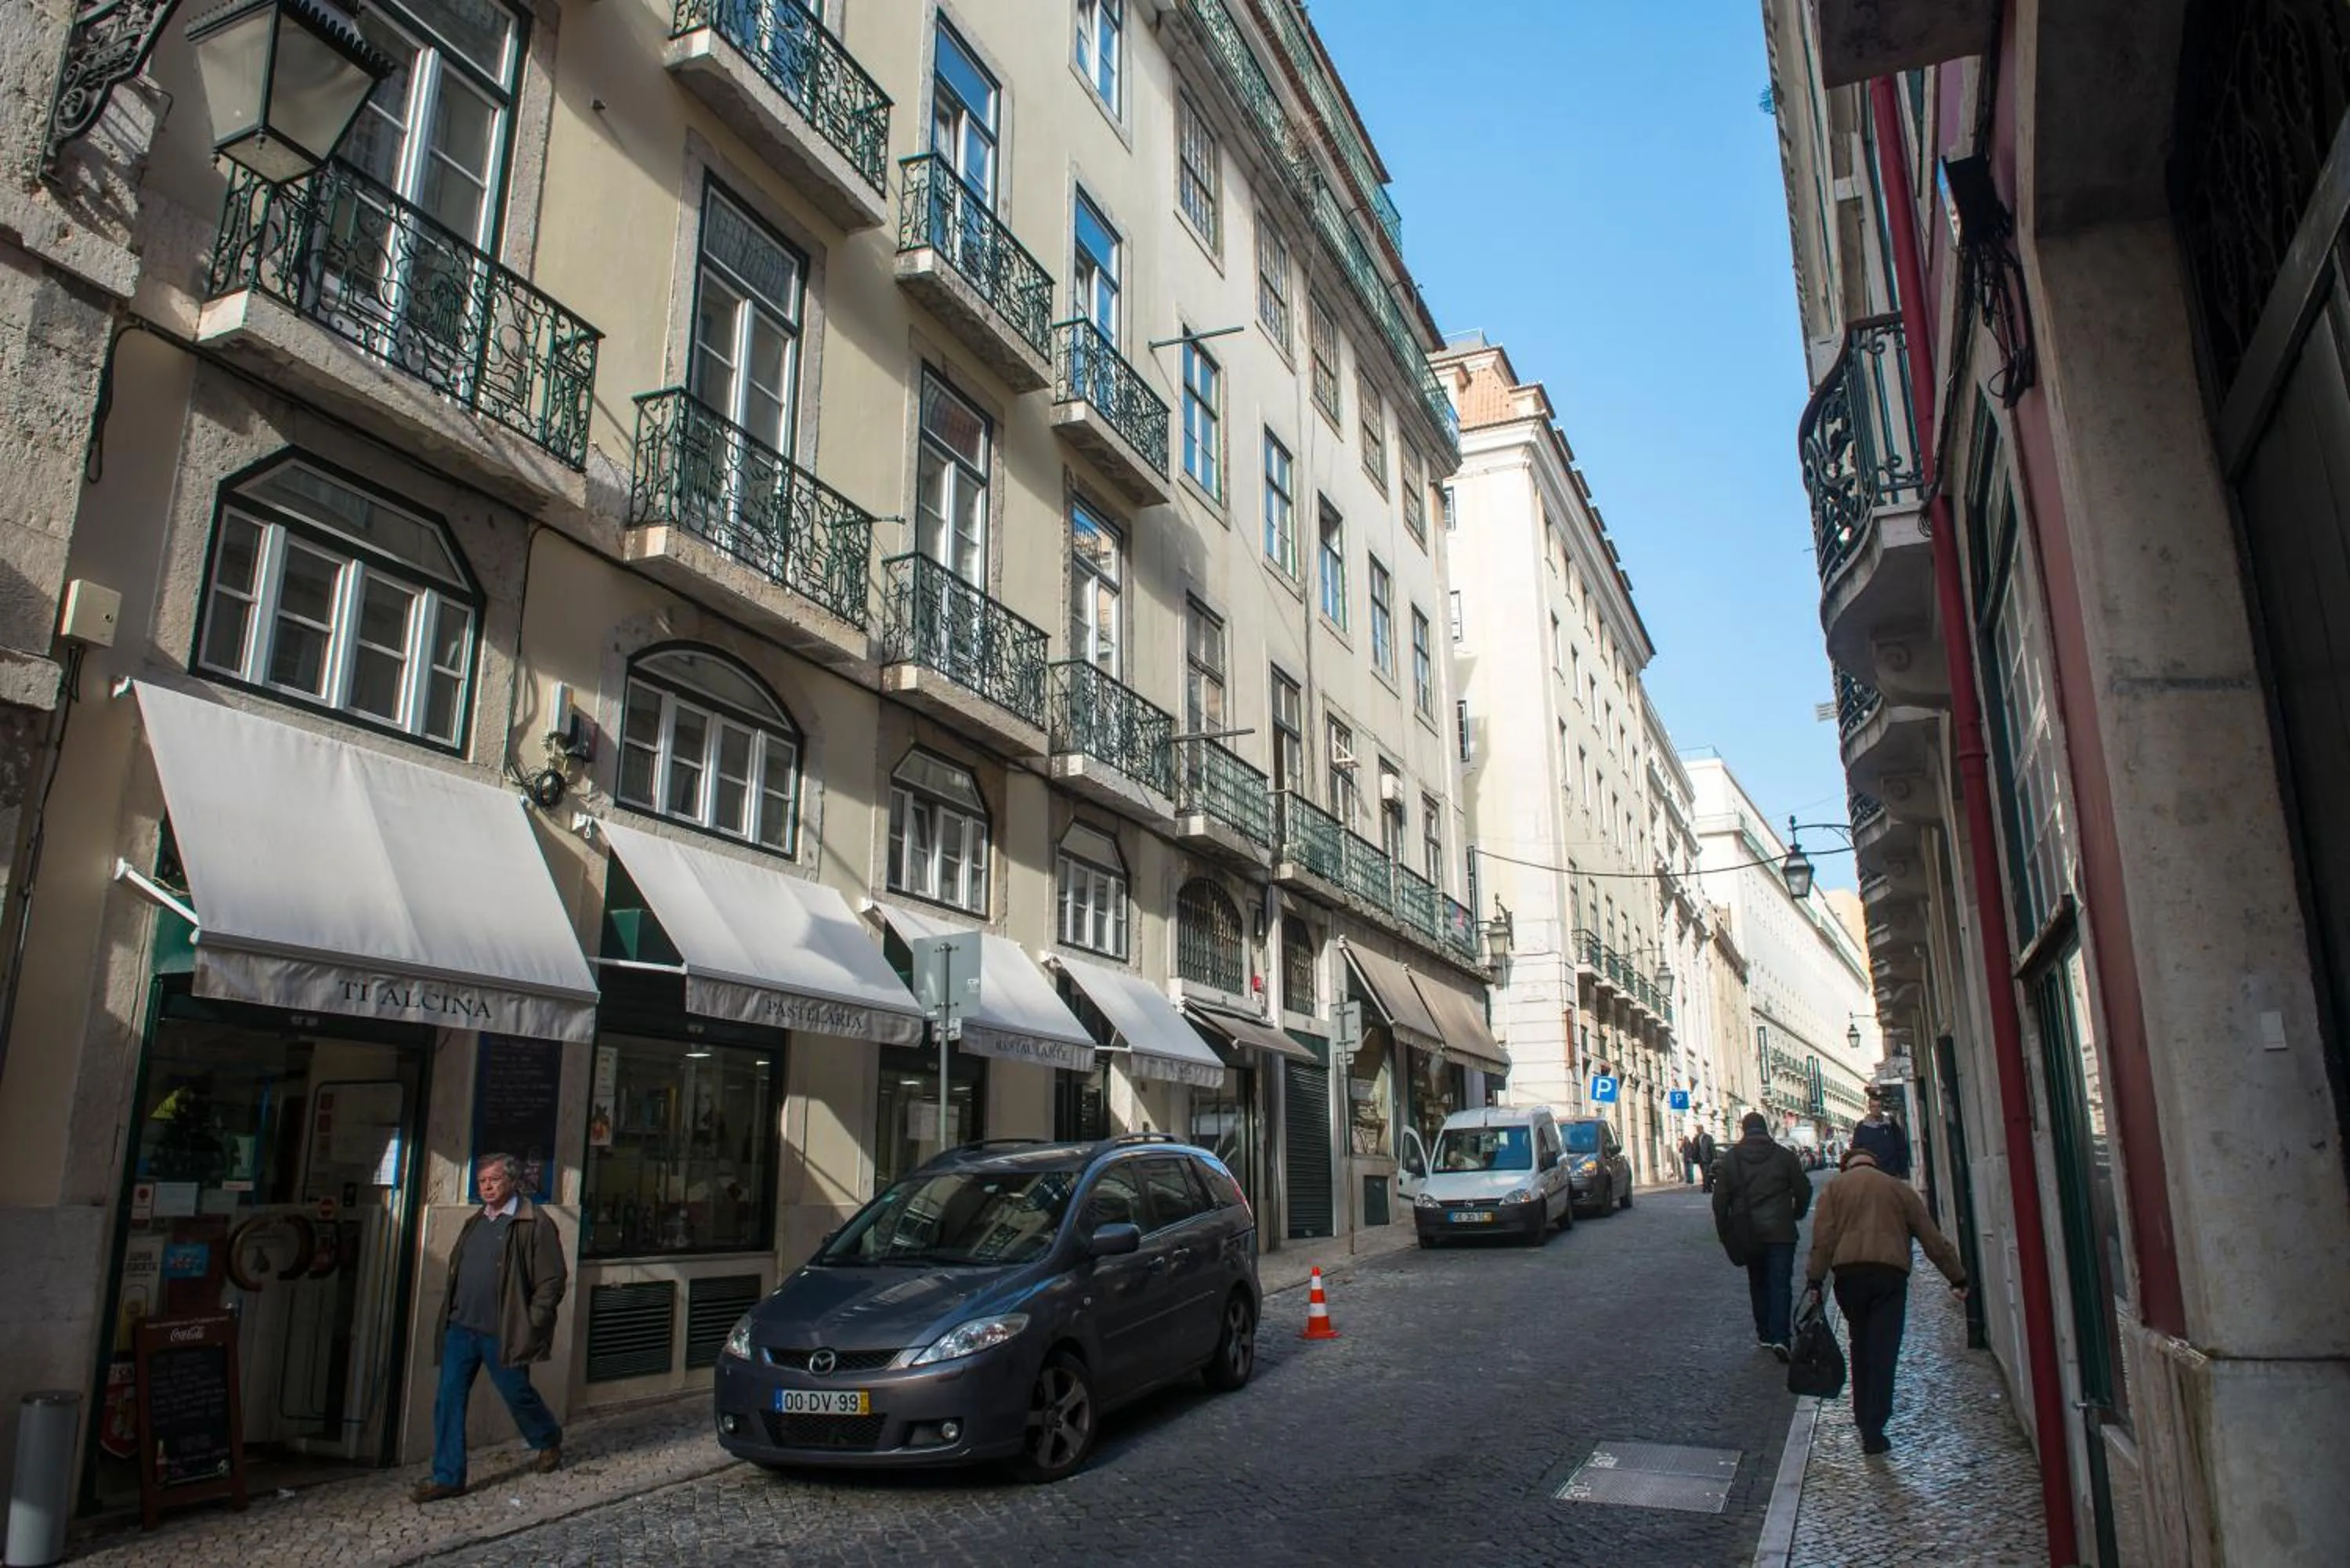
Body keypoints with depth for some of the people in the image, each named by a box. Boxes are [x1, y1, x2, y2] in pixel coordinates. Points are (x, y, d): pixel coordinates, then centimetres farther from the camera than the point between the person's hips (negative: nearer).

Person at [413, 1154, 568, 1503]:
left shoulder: (535, 1224, -11)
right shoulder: (474, 1222, 13)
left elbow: (553, 1279, -12)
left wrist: (531, 1326, -14)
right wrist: (450, 1313, 14)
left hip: (502, 1333, -6)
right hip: (460, 1328, 6)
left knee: (518, 1395, 8)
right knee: (448, 1400, 2)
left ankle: (550, 1442, 35)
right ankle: (448, 1477, 12)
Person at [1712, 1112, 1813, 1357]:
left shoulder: (1731, 1158, 1)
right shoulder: (1784, 1156, -1)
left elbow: (1720, 1197, 0)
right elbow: (1803, 1190, 3)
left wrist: (1723, 1229, 10)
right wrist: (1796, 1215, 21)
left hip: (1748, 1233, 2)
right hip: (1780, 1231, -1)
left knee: (1758, 1283, 15)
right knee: (1780, 1283, -2)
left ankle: (1765, 1334, 18)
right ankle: (1780, 1337, -15)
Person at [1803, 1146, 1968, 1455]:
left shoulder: (1835, 1188, 12)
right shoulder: (1899, 1189, 16)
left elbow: (1823, 1238, 0)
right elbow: (1932, 1238, 14)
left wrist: (1814, 1281, 0)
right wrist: (1957, 1278, 19)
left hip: (1849, 1272, 1)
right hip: (1890, 1273, -1)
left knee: (1861, 1346, 19)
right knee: (1883, 1352, -2)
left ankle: (1863, 1416, 25)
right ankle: (1873, 1430, -6)